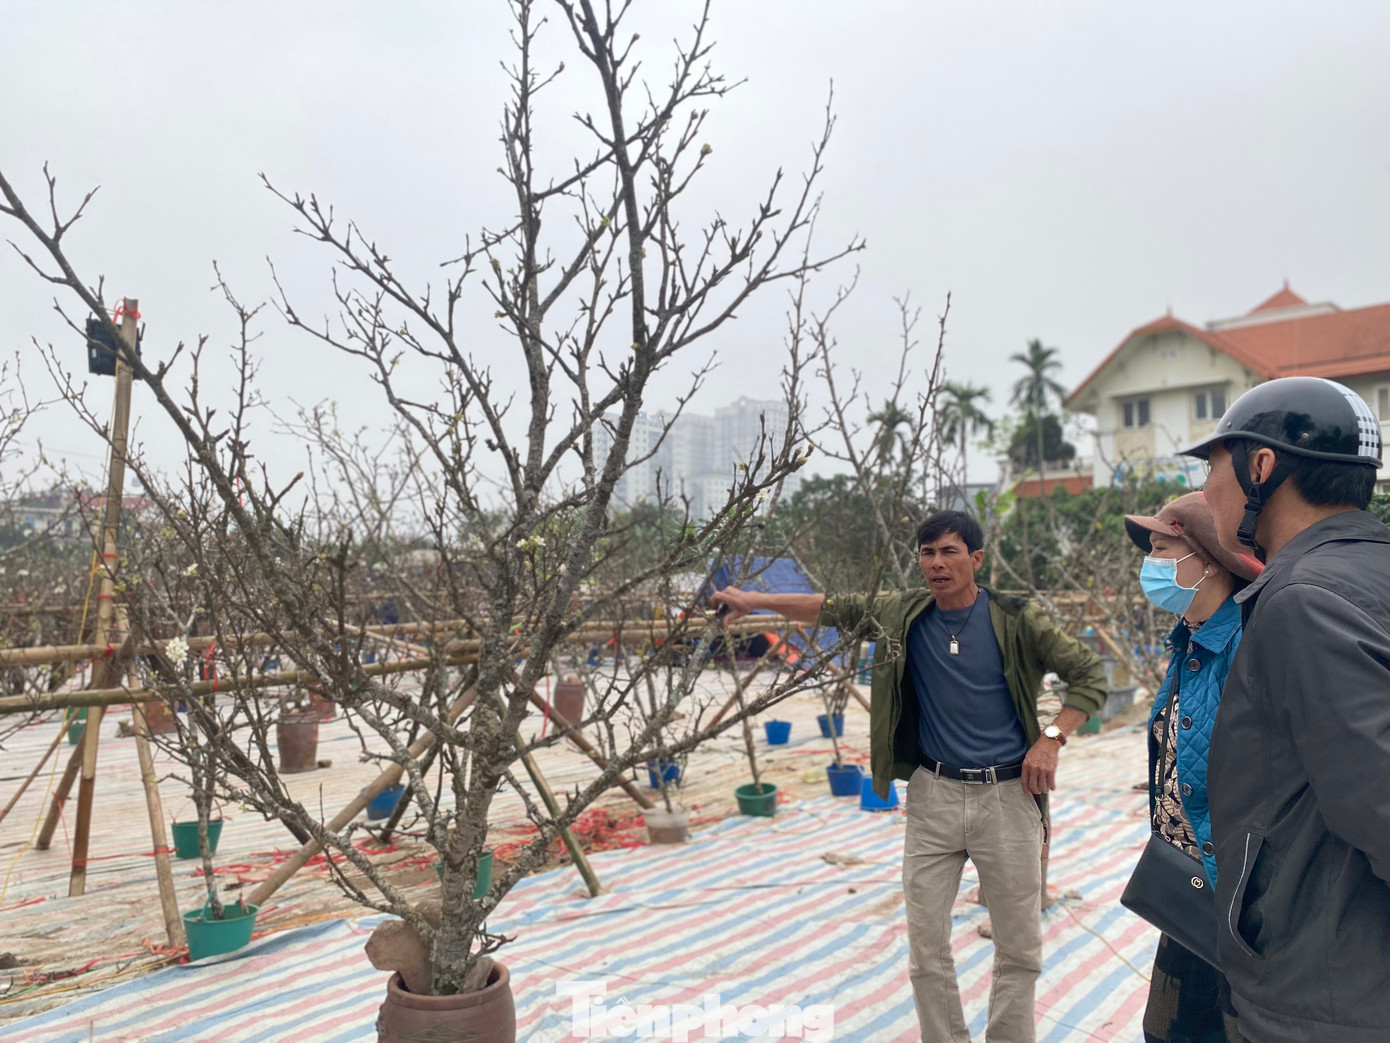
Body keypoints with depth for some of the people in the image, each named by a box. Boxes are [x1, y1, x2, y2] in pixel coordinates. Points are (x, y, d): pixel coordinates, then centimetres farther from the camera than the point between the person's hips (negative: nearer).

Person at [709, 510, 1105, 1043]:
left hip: (1006, 796, -2)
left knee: (1020, 949, 9)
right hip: (933, 796, 2)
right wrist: (756, 600, 2)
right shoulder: (902, 614, 2)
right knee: (926, 947, 7)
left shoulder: (1016, 620, -6)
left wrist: (1051, 738, -11)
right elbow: (834, 609, 9)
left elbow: (1089, 674, 1)